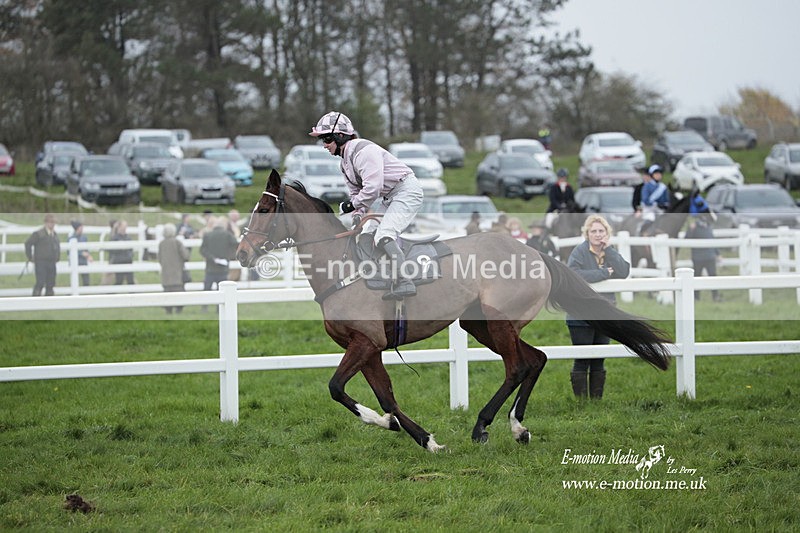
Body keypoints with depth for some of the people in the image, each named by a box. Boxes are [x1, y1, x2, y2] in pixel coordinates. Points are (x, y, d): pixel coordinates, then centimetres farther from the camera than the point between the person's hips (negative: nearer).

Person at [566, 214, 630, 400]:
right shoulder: (580, 252, -8)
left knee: (599, 362, 11)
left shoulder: (611, 253, 8)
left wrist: (607, 250, -12)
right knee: (582, 361, -5)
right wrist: (604, 273, -18)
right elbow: (573, 275, -25)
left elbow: (623, 273, -8)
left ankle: (597, 399, 17)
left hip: (604, 316, 5)